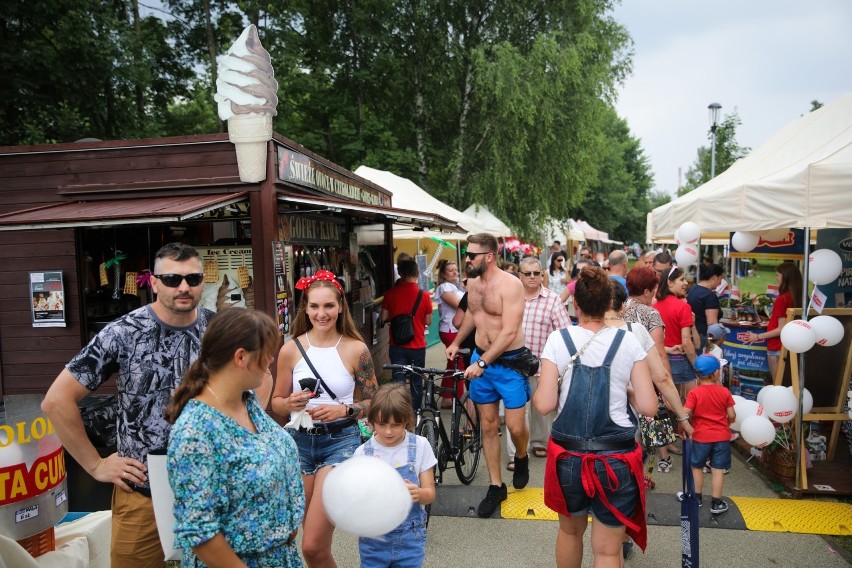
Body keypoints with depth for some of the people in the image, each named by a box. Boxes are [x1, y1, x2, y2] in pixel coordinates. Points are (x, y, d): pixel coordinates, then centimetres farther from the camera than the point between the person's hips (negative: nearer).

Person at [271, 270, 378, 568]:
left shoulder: (356, 349, -5)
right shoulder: (291, 349, -1)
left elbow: (374, 402, 0)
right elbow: (276, 403, 8)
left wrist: (343, 410, -17)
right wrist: (291, 404, -14)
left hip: (341, 442, -3)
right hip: (299, 442, 3)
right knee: (313, 543, 14)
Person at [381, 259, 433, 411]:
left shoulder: (390, 294, -6)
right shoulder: (424, 295, -9)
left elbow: (384, 318, 0)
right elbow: (428, 321, -2)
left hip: (397, 346, 0)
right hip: (418, 346, 0)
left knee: (398, 381, 5)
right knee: (416, 381, 15)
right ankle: (415, 413, 25)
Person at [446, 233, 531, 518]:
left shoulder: (510, 285, -19)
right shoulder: (472, 282, 3)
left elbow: (509, 333, -24)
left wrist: (482, 362, -27)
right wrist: (456, 342, 22)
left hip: (509, 363, -6)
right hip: (481, 359, 6)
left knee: (515, 426, -3)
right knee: (488, 424, 9)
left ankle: (521, 458, 33)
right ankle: (496, 486, 21)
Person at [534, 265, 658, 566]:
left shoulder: (558, 339, -8)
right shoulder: (628, 341, -6)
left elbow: (544, 404, -11)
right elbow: (648, 406, -8)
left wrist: (537, 392, 10)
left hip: (568, 455, 1)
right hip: (616, 459, -1)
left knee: (570, 530, 25)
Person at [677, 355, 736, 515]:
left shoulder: (694, 393, -11)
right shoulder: (725, 392, -5)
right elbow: (732, 416, -4)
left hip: (701, 437, -1)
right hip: (722, 437, 1)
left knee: (697, 467, 16)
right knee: (718, 469, 7)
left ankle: (696, 497, 28)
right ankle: (716, 503, 13)